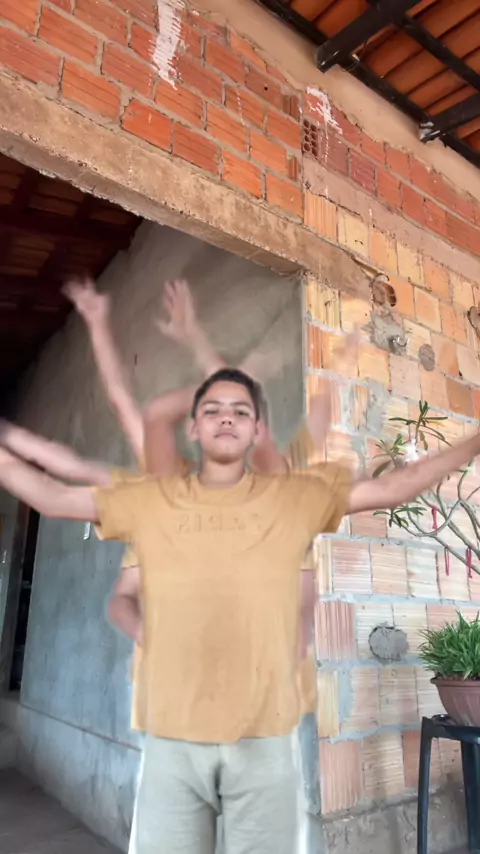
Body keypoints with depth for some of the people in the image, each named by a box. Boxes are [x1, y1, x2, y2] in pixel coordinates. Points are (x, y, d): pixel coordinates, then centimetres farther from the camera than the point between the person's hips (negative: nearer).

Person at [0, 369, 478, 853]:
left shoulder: (297, 498, -1)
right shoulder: (149, 500, 1)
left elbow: (395, 487, 1)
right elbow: (52, 498, 6)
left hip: (263, 737, 0)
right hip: (171, 737, 1)